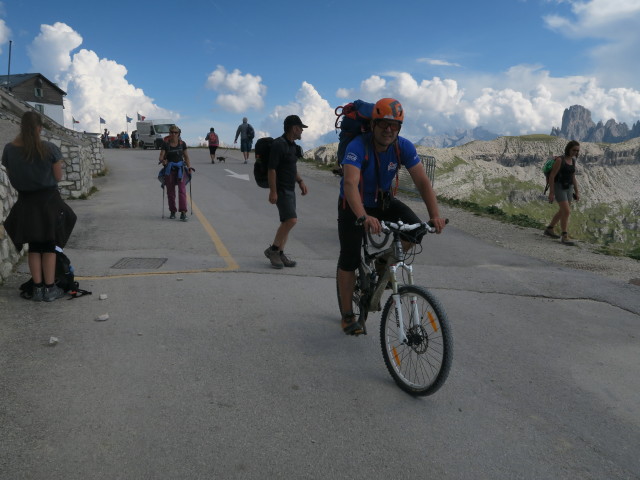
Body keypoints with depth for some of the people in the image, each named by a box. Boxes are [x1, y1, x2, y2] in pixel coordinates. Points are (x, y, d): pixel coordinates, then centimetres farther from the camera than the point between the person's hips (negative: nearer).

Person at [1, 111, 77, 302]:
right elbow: (58, 177, -8)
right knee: (49, 246, 9)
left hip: (25, 202, 3)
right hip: (48, 200, -3)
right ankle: (50, 289, 14)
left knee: (34, 247, 14)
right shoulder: (50, 149, -15)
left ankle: (38, 288, 17)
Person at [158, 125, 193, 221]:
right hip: (169, 169, 0)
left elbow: (186, 157, 10)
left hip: (180, 168, 0)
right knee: (170, 192, 5)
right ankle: (172, 211, 20)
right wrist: (162, 161, -27)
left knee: (182, 189, -13)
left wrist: (189, 167, -2)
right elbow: (161, 156, -4)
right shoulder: (165, 144, 0)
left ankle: (183, 212, -18)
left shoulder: (182, 144, 3)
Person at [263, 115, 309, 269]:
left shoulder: (292, 145, 14)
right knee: (291, 219, -17)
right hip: (281, 190, -10)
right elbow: (271, 169, -19)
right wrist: (273, 191, -22)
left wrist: (300, 181, 16)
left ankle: (279, 254, 17)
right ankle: (272, 249, -3)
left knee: (287, 222, 10)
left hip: (290, 189, 10)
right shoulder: (279, 144, -16)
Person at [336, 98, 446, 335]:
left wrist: (435, 215, -36)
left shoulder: (404, 147, -17)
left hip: (384, 201, 4)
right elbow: (350, 184, -44)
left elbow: (422, 181, -21)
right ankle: (347, 316, 15)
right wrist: (363, 217, -60)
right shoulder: (358, 146, -29)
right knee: (349, 260, -2)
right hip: (353, 205, -3)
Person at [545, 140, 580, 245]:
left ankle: (549, 229, 31)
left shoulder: (572, 161, 10)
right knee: (567, 212, -15)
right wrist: (551, 193, -18)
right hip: (558, 188, -8)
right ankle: (564, 236, -6)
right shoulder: (559, 160, -14)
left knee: (563, 212, 16)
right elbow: (551, 176, -16)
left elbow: (573, 178, 16)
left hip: (568, 189, 8)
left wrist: (577, 192, 14)